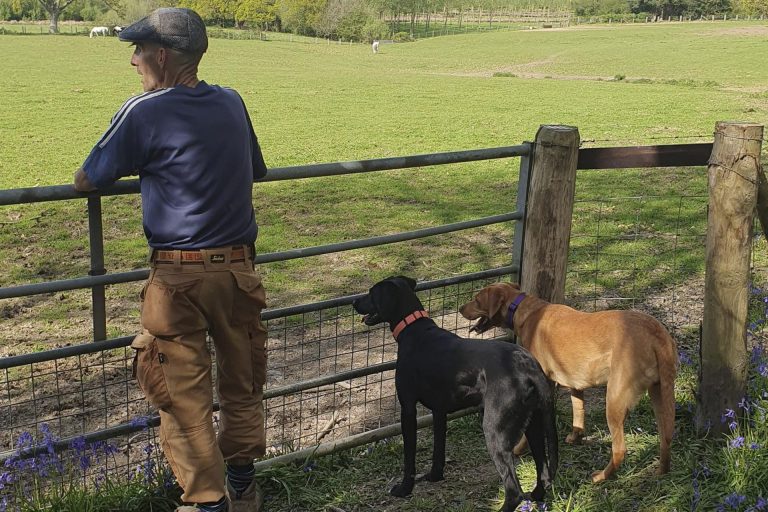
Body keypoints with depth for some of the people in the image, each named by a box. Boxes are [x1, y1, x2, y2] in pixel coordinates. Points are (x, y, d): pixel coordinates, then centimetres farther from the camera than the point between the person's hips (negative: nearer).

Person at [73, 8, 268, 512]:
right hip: (238, 267, 6)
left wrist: (139, 168, 15)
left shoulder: (145, 112, -11)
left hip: (178, 276, -5)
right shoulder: (232, 103, 5)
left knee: (184, 398, 7)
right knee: (242, 384, 18)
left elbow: (86, 181, -3)